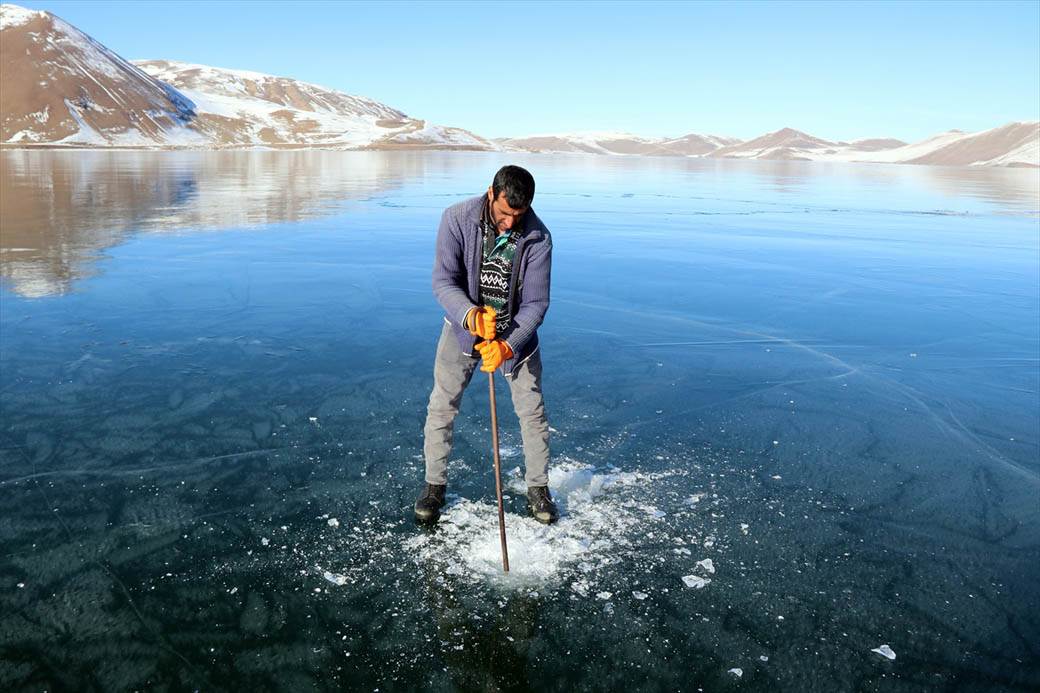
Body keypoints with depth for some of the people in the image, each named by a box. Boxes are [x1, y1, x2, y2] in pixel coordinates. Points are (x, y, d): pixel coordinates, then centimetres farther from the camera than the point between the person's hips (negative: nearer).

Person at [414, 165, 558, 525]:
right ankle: (434, 484, 23)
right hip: (463, 326, 0)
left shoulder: (538, 238, -21)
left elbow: (536, 303, -19)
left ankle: (538, 487, 23)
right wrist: (471, 316, -40)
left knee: (532, 411, 4)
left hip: (515, 333, 0)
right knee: (441, 407, 4)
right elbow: (443, 280, -22)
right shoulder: (457, 219, -20)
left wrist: (507, 346, -33)